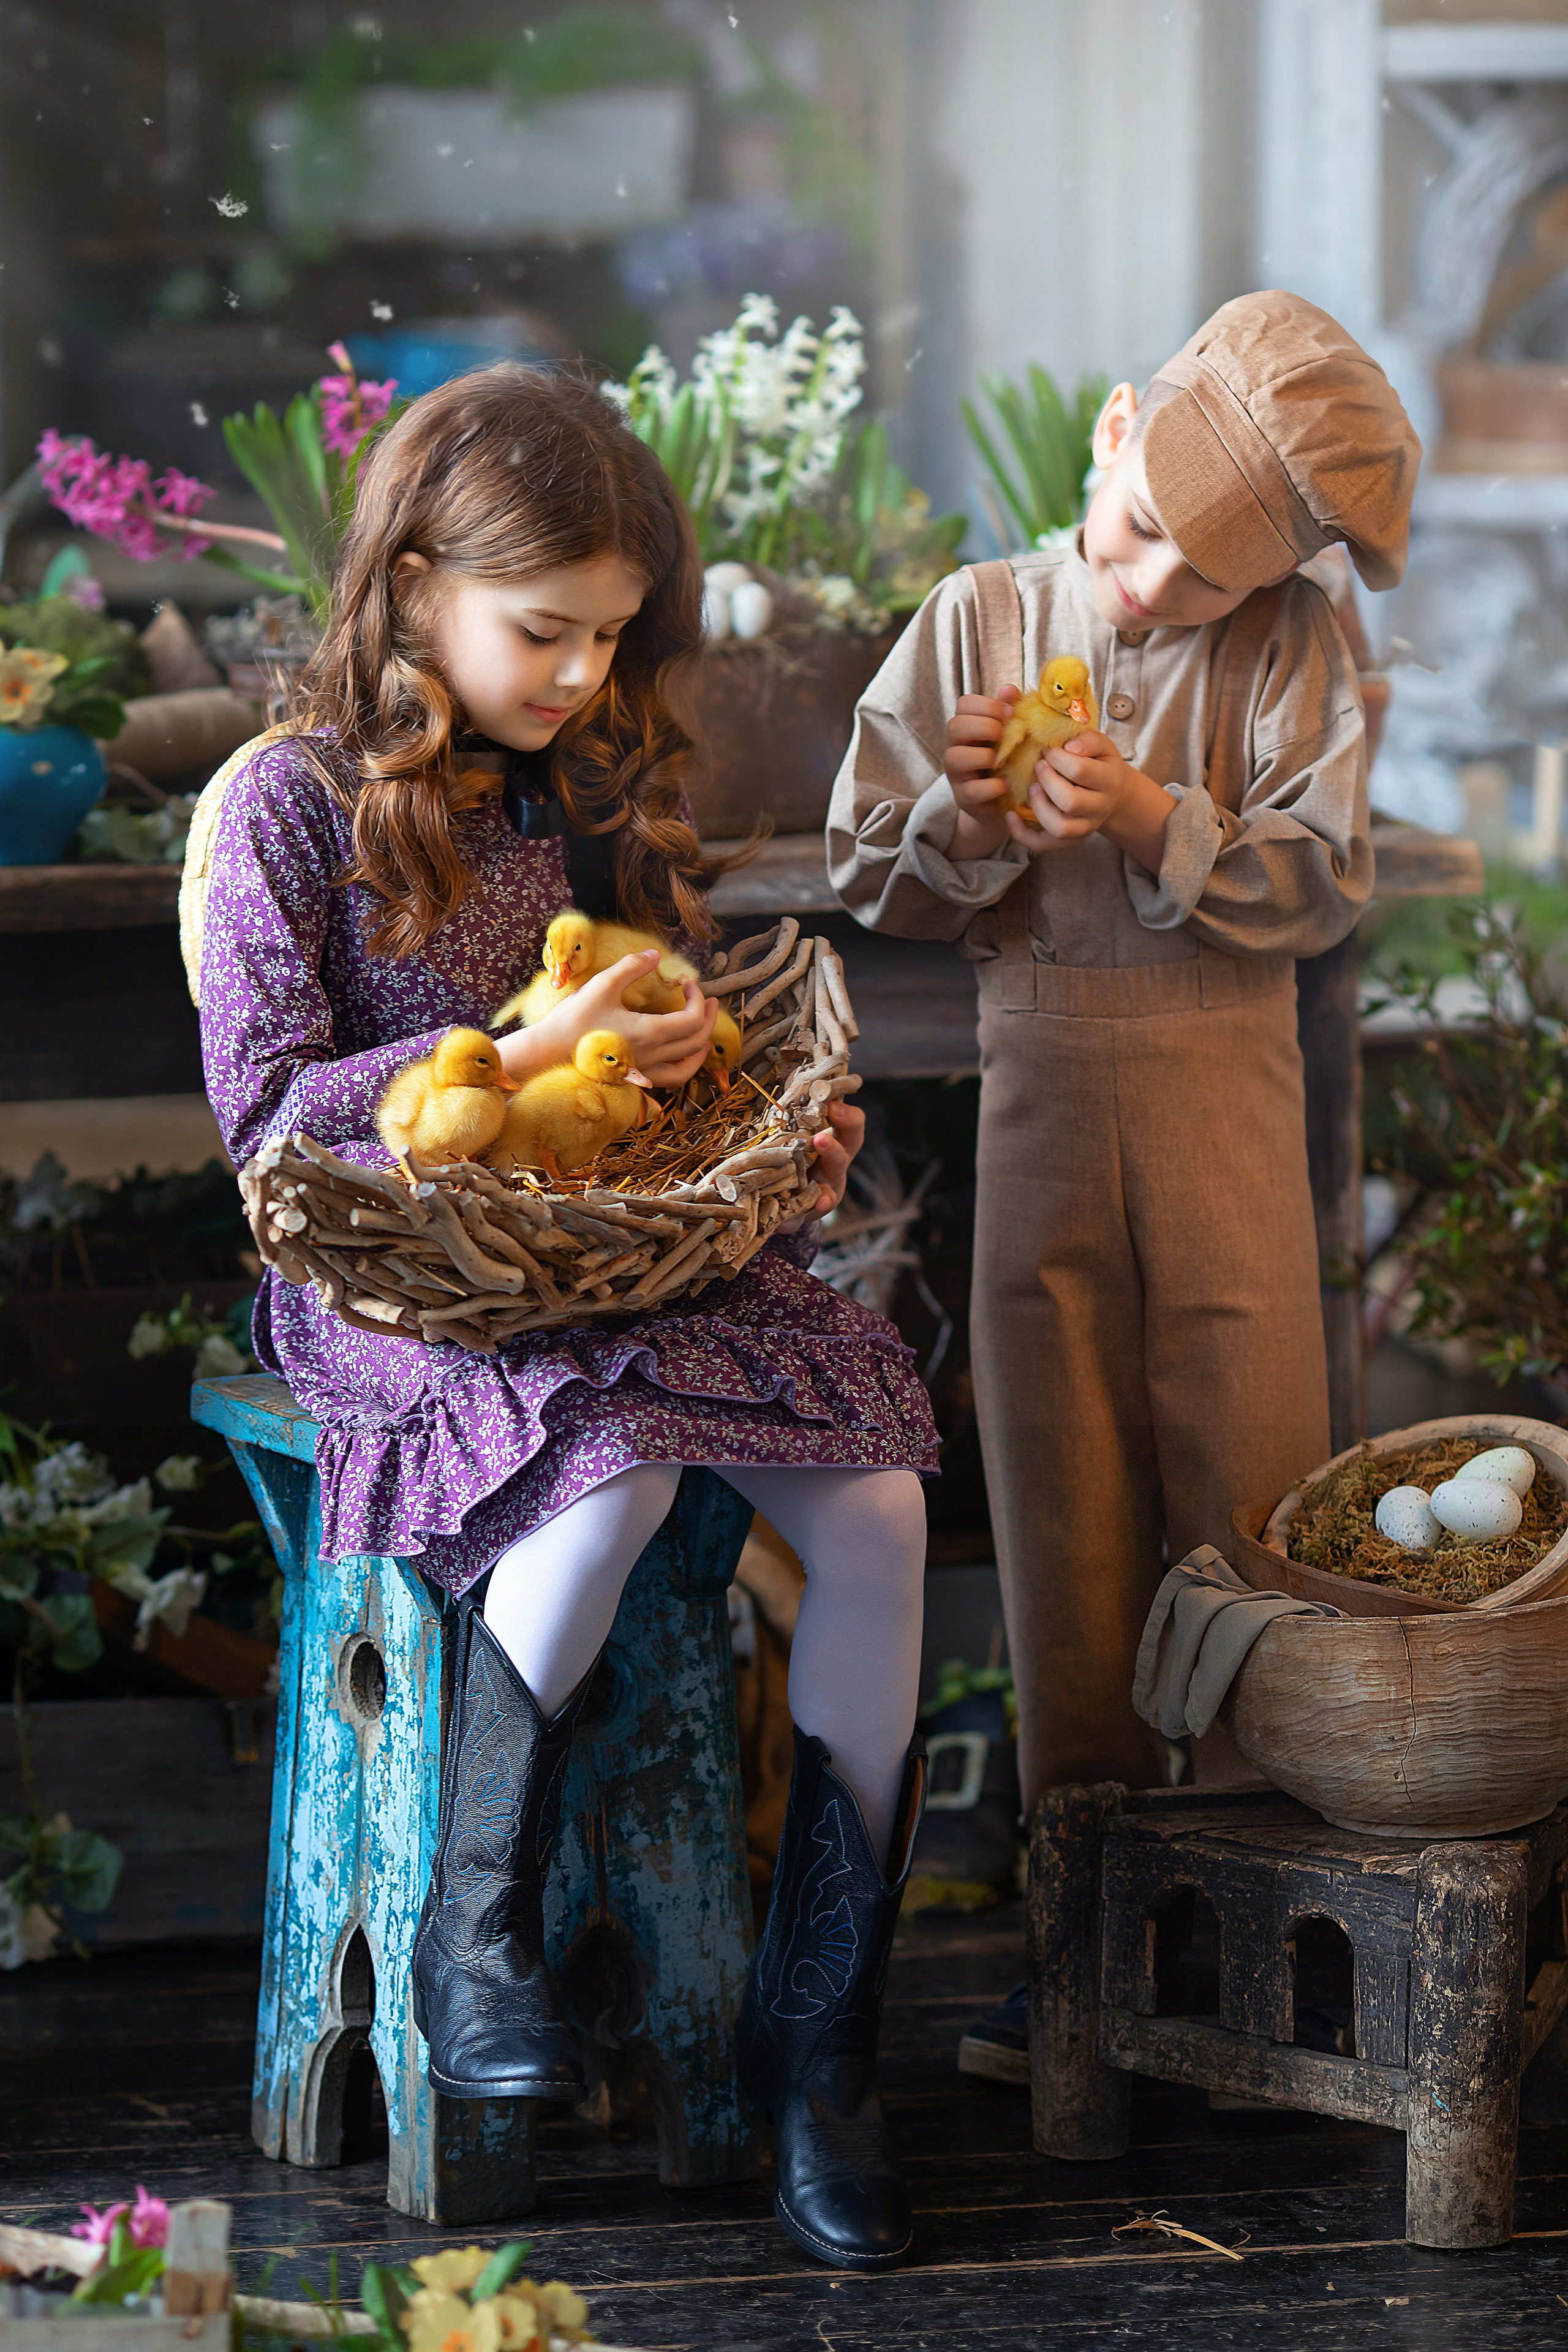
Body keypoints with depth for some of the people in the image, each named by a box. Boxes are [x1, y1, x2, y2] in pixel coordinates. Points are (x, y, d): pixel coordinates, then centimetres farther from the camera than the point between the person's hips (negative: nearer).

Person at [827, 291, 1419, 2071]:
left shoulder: (1289, 649, -2)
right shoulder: (977, 621, 3)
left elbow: (1323, 877, -8)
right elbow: (868, 872, 6)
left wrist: (1160, 824, -21)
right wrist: (971, 818, -13)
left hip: (1222, 1077, -2)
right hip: (1039, 1081, 2)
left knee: (1252, 1475, -4)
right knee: (1062, 1494, 5)